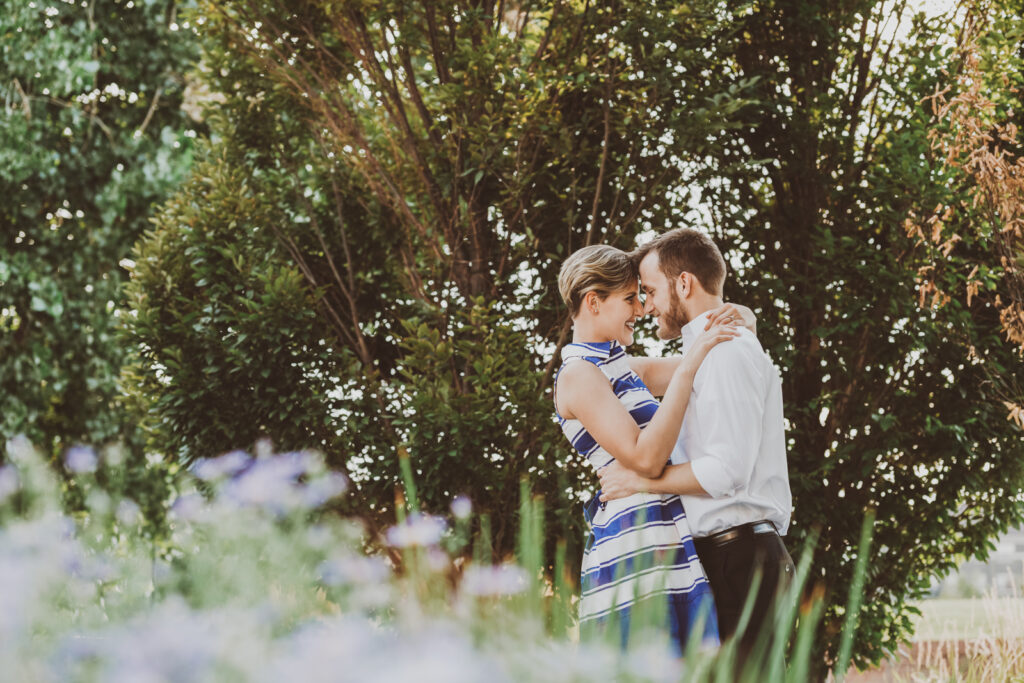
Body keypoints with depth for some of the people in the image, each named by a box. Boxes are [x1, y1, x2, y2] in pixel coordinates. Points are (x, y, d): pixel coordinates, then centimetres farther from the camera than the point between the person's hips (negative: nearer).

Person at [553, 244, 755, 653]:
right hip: (635, 544, -9)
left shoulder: (622, 368, 20)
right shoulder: (578, 375, -7)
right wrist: (689, 367, -16)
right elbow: (645, 457, -18)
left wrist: (733, 318, 5)